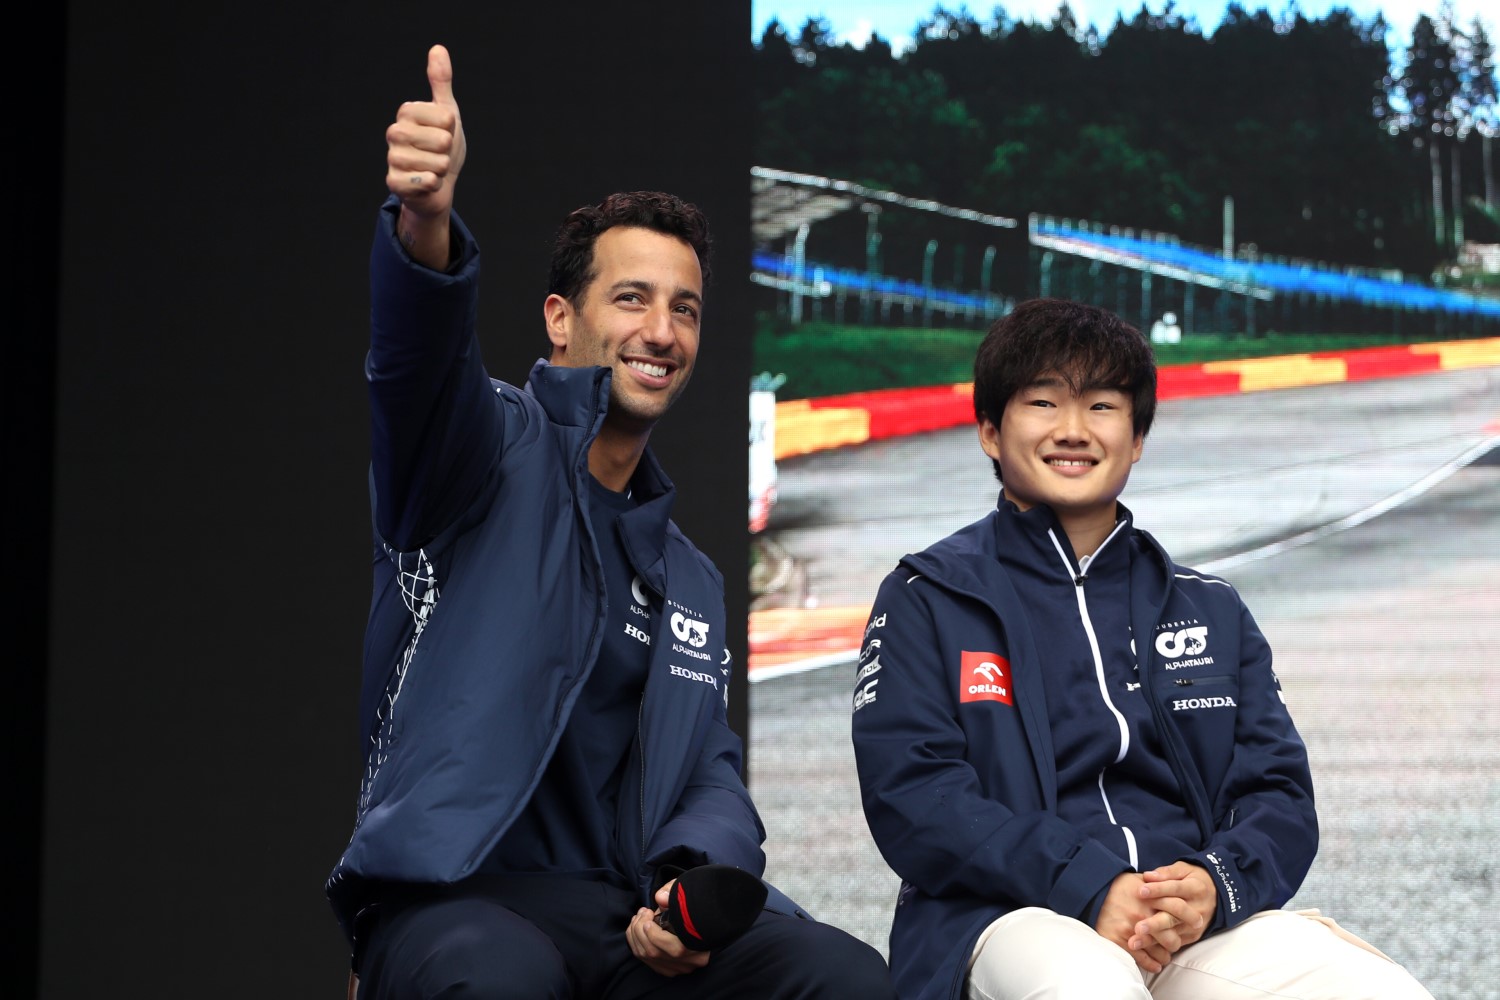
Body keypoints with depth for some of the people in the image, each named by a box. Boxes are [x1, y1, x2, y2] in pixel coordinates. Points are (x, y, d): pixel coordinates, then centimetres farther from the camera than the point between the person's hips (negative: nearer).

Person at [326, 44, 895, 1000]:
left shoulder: (692, 579, 25)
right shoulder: (500, 450, 5)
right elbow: (421, 355, -18)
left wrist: (693, 884, -5)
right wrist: (427, 225, -41)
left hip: (625, 915, 5)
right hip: (449, 900, -4)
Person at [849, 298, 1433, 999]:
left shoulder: (1211, 611, 24)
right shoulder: (927, 600, 11)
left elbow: (1278, 790, 14)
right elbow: (911, 792, -3)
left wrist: (1216, 886, -11)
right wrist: (1089, 888, -17)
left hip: (1199, 921, 3)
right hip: (1014, 919, -3)